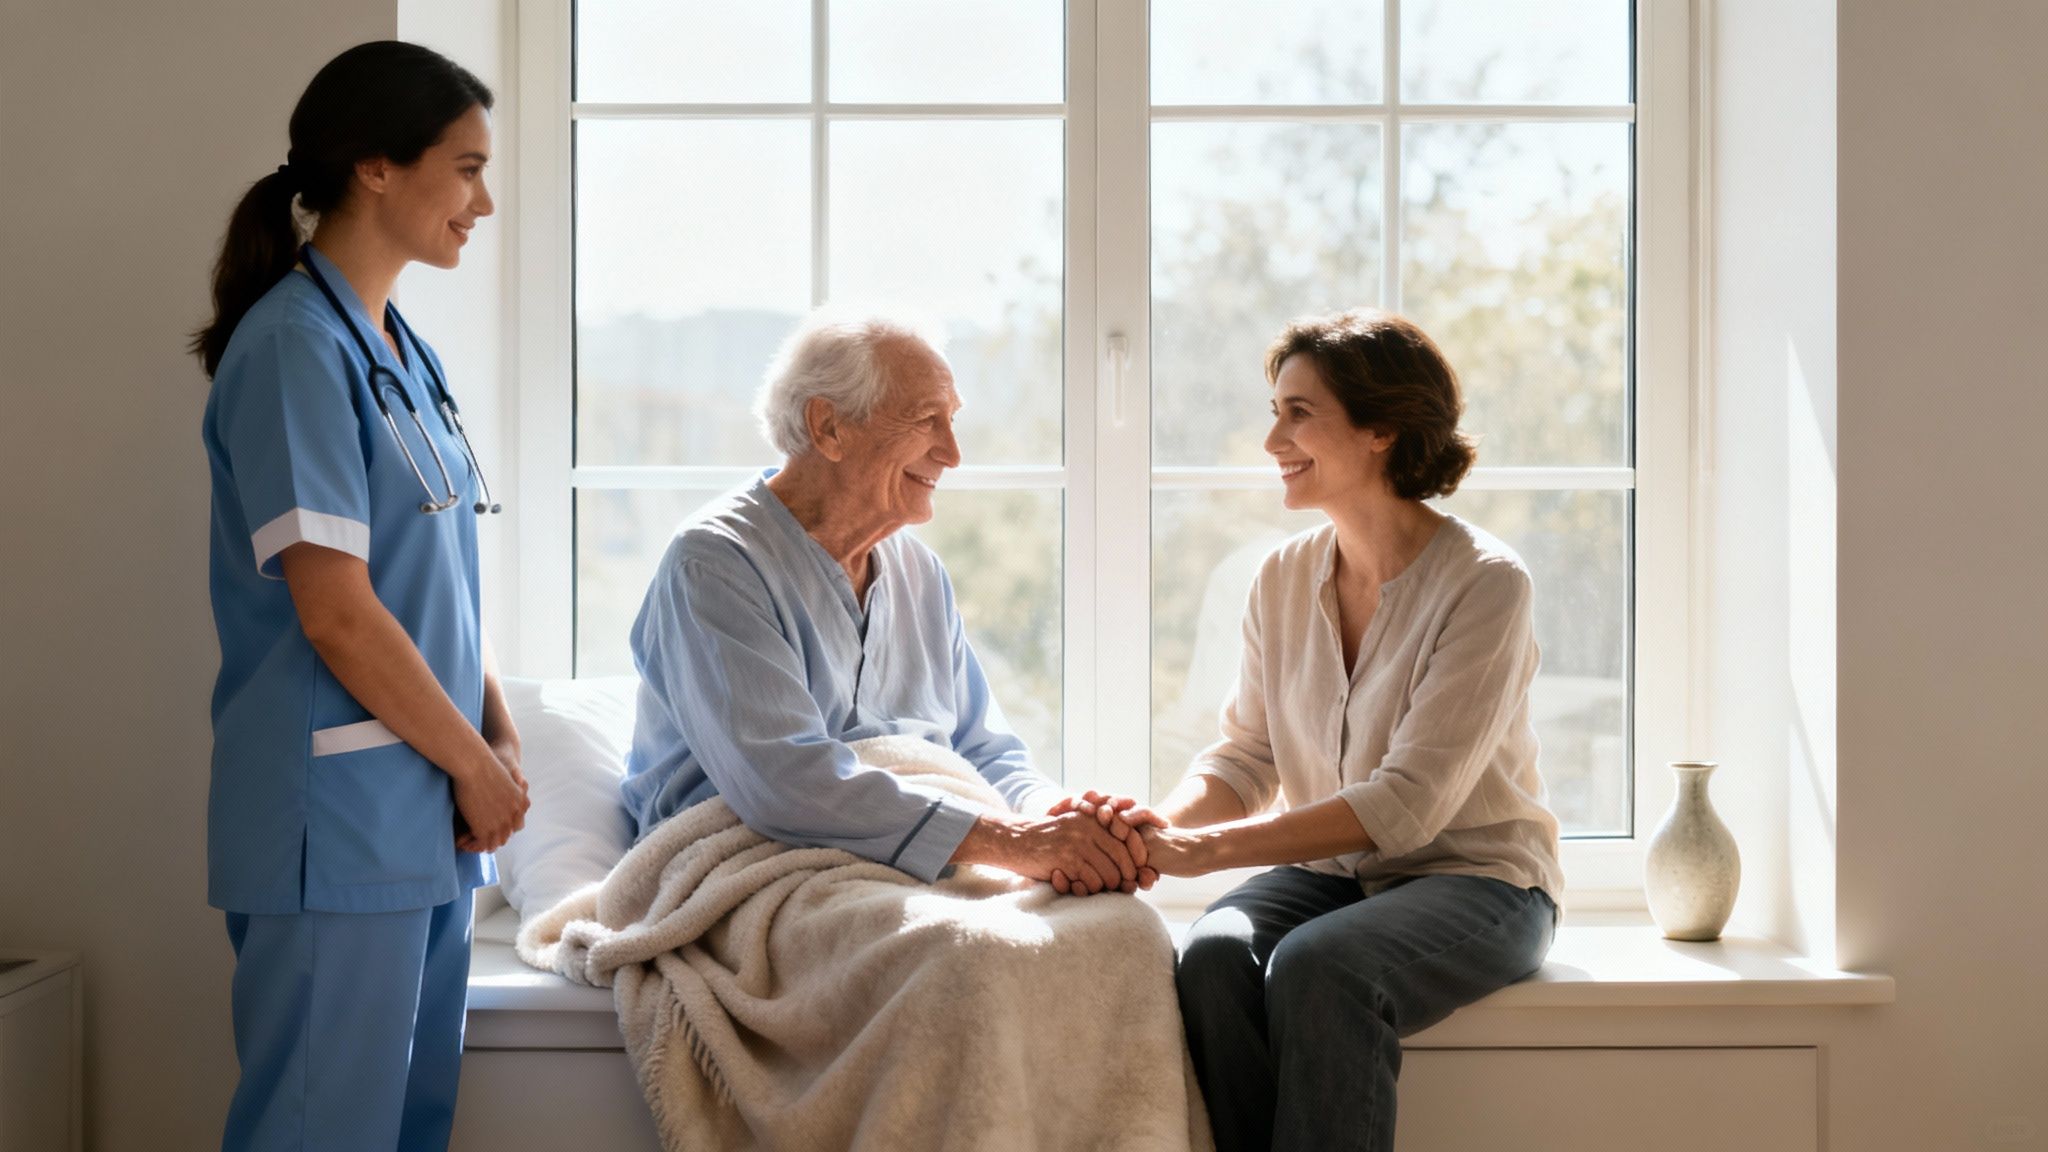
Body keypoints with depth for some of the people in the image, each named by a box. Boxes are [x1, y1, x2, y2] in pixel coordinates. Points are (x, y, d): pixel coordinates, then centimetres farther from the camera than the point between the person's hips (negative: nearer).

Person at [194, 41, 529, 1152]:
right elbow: (337, 613, -18)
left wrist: (501, 738, 4)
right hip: (336, 826, -9)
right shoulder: (294, 347, -13)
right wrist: (476, 763, -9)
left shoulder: (403, 353, 15)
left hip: (430, 828, 9)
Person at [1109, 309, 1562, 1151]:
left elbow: (1409, 803, -21)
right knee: (1213, 956, -27)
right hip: (1328, 871, 5)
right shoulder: (1283, 578, 6)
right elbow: (1245, 756, 7)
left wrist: (1205, 849, -26)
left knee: (1318, 968, -34)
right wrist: (1161, 825, -17)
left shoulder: (1484, 583, -14)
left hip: (1472, 875, -5)